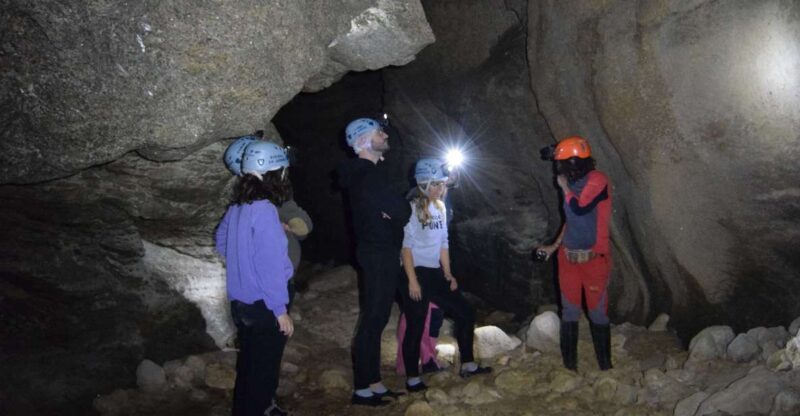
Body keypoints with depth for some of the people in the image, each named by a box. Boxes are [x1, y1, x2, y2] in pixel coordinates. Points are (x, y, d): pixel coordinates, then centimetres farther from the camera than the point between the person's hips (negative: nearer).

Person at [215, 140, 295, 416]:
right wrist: (280, 310, -19)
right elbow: (270, 265, -25)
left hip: (241, 300, 8)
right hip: (263, 305, -8)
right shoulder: (264, 210, -24)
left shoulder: (236, 207, 1)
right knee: (264, 369, 8)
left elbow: (221, 241, 18)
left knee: (248, 363, 24)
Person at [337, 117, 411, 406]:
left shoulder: (364, 173, 16)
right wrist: (394, 213, 2)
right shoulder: (368, 174, -17)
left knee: (376, 318, 13)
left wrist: (390, 213, -1)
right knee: (372, 320, -4)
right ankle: (362, 389, 4)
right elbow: (402, 211, -18)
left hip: (379, 253, 10)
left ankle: (373, 383, 22)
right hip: (379, 255, -10)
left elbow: (387, 209, 19)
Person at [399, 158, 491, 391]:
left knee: (465, 313, 10)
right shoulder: (412, 208, -13)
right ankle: (412, 379, 11)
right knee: (416, 327, -2)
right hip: (416, 273, -8)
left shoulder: (440, 208, 10)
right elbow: (406, 246, -15)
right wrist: (412, 280, -18)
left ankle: (468, 365, 23)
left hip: (435, 273, 8)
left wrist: (447, 274, 11)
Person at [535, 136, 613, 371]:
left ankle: (605, 366, 13)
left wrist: (564, 187, -10)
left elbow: (580, 209, -25)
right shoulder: (575, 184, 9)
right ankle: (569, 365, 18)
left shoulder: (597, 181, -11)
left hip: (593, 258, -7)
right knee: (569, 312, 9)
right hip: (568, 257, 7)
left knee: (597, 312, 1)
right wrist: (554, 246, 20)